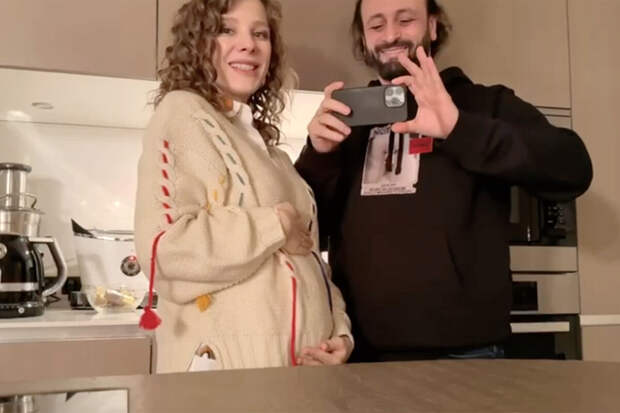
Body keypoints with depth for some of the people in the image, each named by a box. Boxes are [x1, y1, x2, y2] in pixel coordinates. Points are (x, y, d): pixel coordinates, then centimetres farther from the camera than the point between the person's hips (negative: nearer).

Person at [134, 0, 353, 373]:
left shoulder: (261, 141, 14)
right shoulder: (183, 113, -6)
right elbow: (164, 244, -21)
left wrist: (339, 330, 2)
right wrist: (275, 227, -12)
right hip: (228, 364, -7)